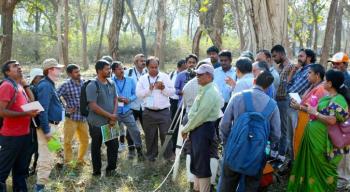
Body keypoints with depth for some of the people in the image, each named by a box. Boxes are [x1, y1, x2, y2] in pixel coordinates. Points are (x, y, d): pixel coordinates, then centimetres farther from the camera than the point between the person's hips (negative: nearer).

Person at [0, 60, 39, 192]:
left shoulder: (20, 86, 12)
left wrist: (25, 85, 6)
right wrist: (26, 114, -23)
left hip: (24, 134, 9)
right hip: (11, 136, -9)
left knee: (21, 168, 19)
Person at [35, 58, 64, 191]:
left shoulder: (49, 85, 15)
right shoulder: (45, 86, -17)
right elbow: (43, 110, -24)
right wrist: (46, 130, -25)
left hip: (51, 125, 11)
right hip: (48, 126, -11)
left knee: (48, 156, 20)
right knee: (46, 157, -8)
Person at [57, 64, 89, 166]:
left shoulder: (84, 83, 3)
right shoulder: (66, 85, -10)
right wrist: (65, 108, -13)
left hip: (83, 118, 4)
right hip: (71, 118, -4)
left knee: (85, 141, 11)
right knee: (67, 141, 1)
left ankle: (80, 160, 30)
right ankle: (68, 161, 19)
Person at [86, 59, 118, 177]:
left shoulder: (111, 84, 5)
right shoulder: (92, 86, -15)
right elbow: (93, 106, -19)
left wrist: (113, 116, -5)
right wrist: (110, 115, -14)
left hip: (111, 122, 6)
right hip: (97, 123, -5)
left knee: (114, 145, 6)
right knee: (96, 147, 9)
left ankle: (111, 169, 22)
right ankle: (96, 171, 23)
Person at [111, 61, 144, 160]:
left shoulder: (130, 80, 2)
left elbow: (135, 94, 6)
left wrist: (129, 99, -13)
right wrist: (116, 98, -18)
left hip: (127, 111, 1)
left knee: (135, 131, 1)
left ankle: (139, 150, 18)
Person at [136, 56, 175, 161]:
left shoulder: (165, 77, 3)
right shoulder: (143, 79, 4)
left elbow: (172, 92, -1)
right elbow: (138, 94, -4)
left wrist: (163, 88, -18)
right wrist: (149, 89, -16)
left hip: (164, 111, -1)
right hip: (149, 112, 1)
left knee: (166, 134, 4)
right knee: (150, 135, 11)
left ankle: (169, 155, 16)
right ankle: (151, 155, 25)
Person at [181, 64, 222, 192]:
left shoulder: (210, 92, -18)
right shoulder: (204, 90, 15)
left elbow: (200, 115, -20)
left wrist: (186, 129, -10)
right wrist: (189, 128, 11)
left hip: (204, 129, -11)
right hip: (198, 128, 11)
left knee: (202, 163, -2)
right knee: (196, 161, 20)